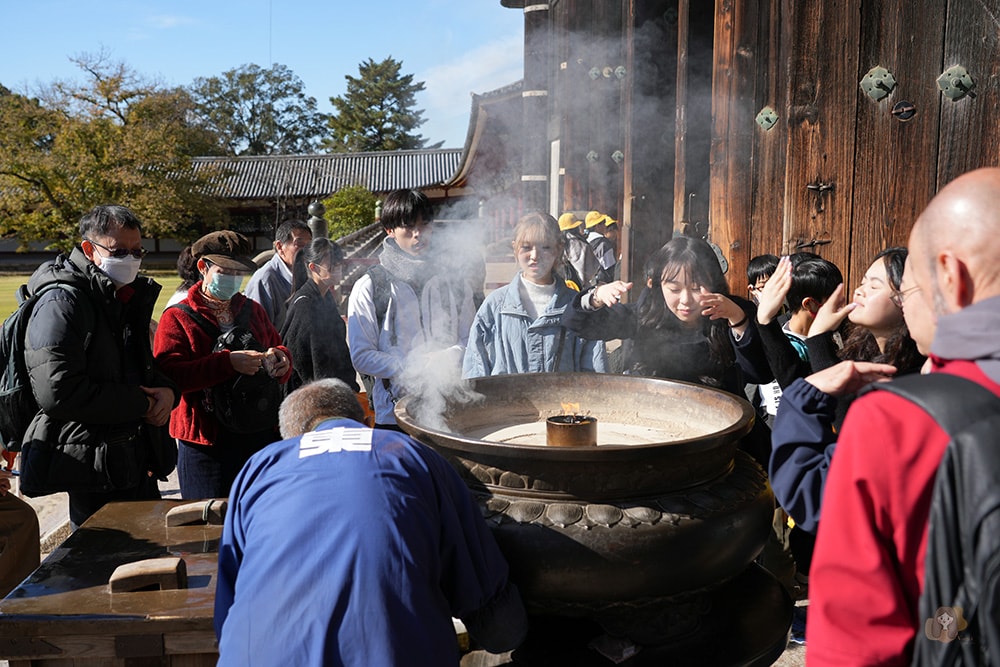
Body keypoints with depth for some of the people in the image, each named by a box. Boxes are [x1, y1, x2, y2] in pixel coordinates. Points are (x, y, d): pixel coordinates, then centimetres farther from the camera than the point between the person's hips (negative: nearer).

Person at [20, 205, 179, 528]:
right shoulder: (62, 302, -15)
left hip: (138, 460, 9)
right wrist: (141, 404, -18)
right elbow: (56, 393, -25)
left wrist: (167, 390, 0)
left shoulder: (131, 297, 13)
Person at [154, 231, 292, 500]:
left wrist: (281, 358, -4)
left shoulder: (253, 311, 14)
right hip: (207, 444, -4)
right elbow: (169, 375, -15)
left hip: (262, 435, 5)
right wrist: (228, 362, -26)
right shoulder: (177, 318, -1)